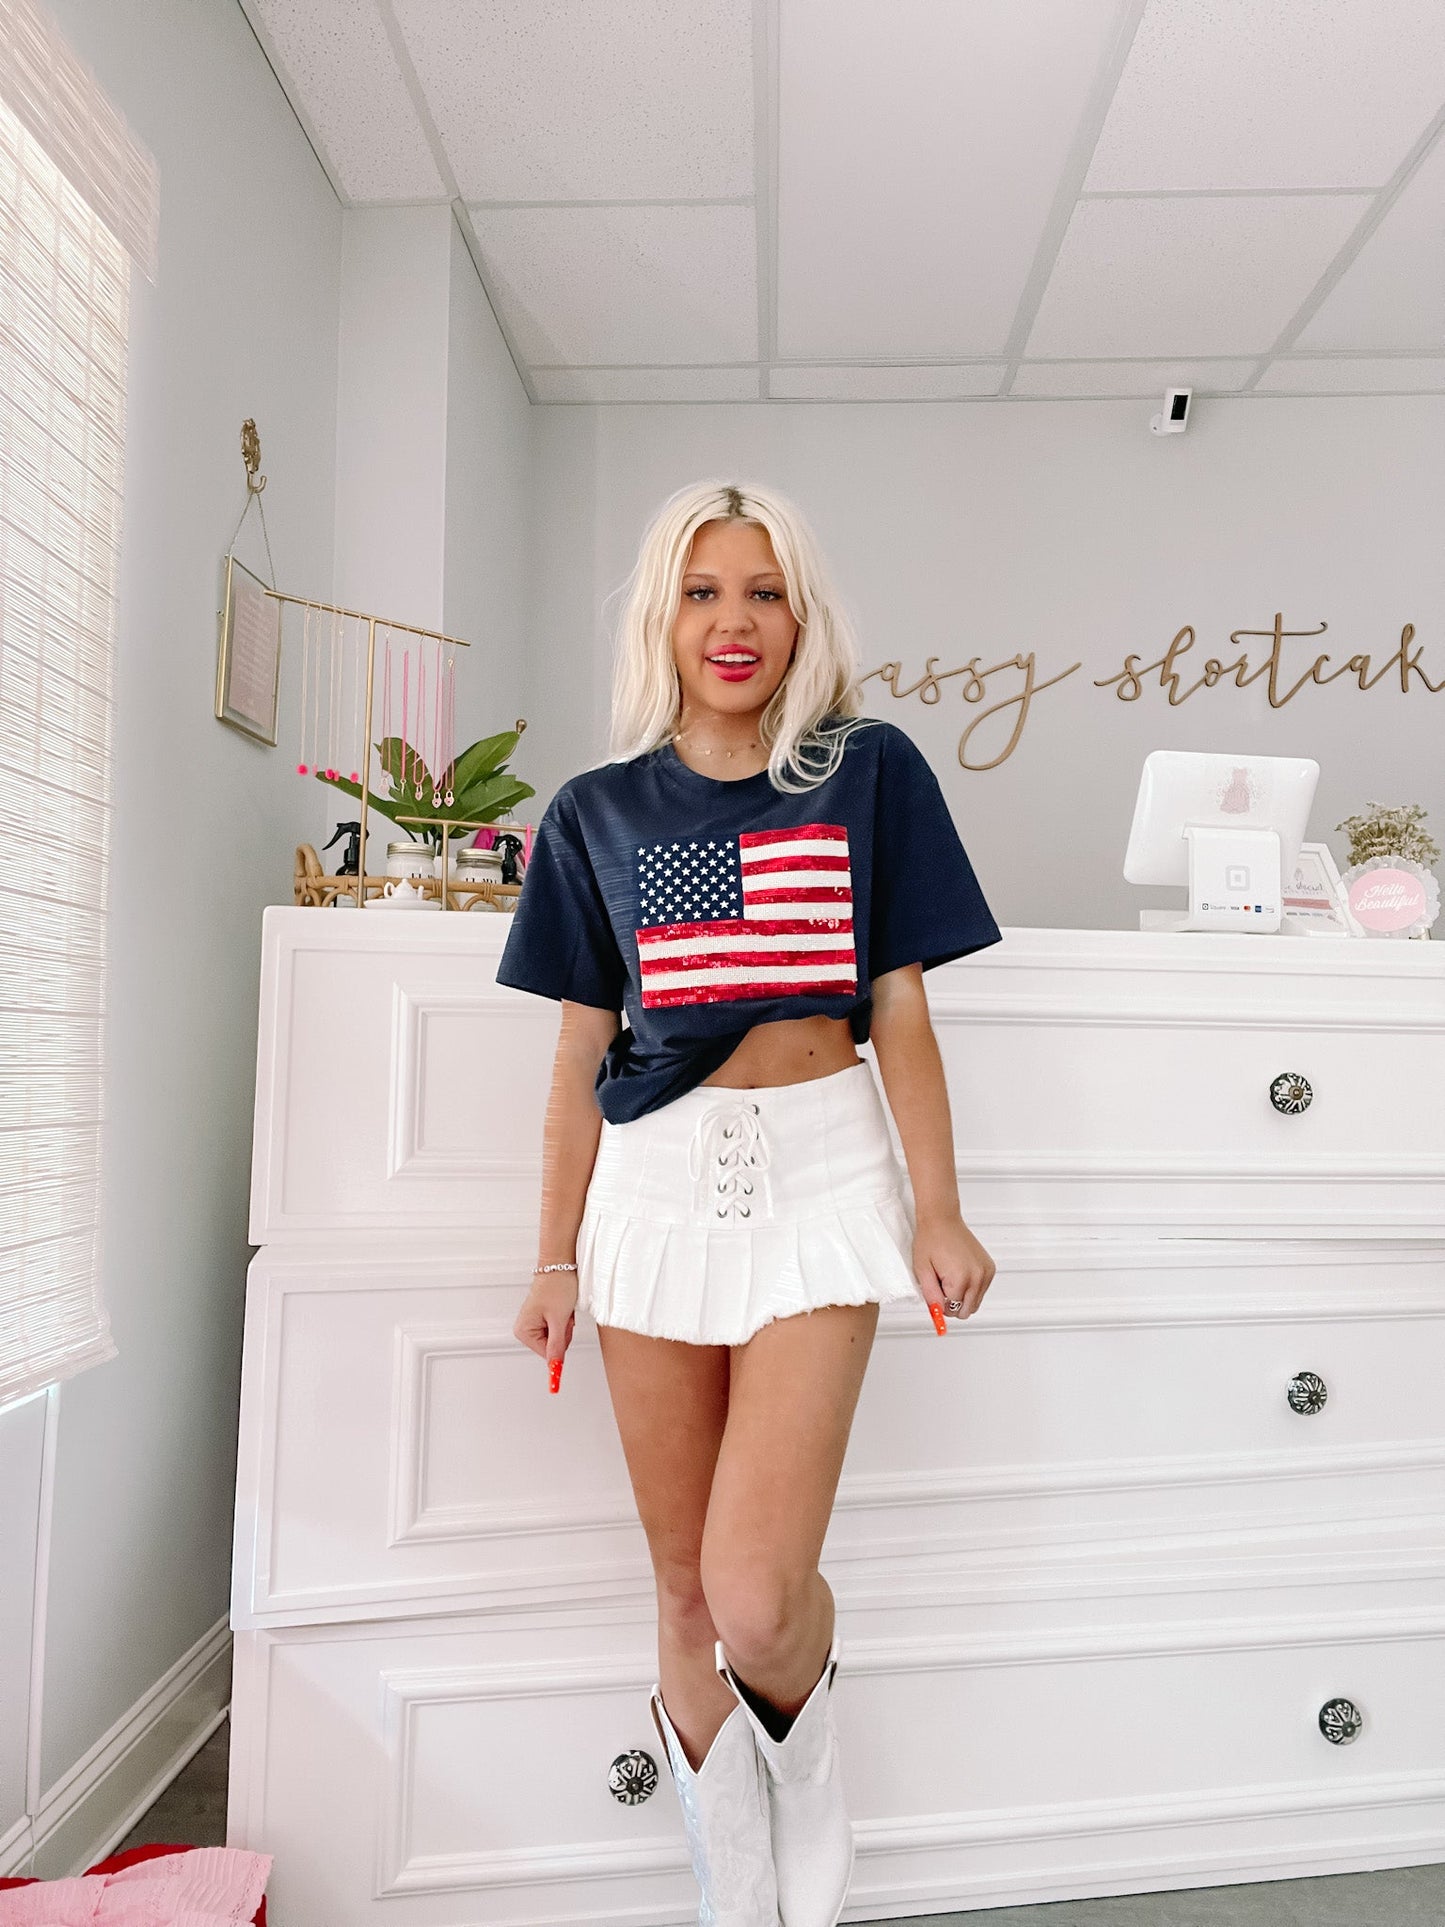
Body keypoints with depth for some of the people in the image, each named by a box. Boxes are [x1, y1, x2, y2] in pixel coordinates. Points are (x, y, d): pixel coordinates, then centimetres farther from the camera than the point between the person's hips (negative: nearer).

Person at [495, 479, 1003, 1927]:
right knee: (685, 1590, 10)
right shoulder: (597, 812, 7)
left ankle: (809, 1784, 27)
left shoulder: (870, 772, 3)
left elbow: (899, 1014, 4)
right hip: (655, 1182, 3)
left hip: (818, 1170, -2)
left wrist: (939, 1209, 0)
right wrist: (556, 1259, 9)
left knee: (757, 1600, -11)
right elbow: (580, 1052, 8)